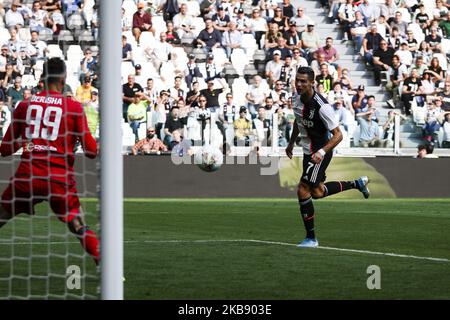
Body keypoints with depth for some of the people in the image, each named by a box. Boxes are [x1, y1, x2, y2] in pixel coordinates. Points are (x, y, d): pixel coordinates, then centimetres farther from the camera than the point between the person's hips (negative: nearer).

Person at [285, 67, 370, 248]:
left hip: (319, 153, -9)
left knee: (303, 191, -12)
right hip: (308, 151, 9)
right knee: (317, 192, 20)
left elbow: (338, 135, -23)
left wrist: (321, 152, -35)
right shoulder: (297, 97, -3)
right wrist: (291, 143, 23)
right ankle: (357, 184, 38)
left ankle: (311, 238, -1)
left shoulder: (322, 106, -27)